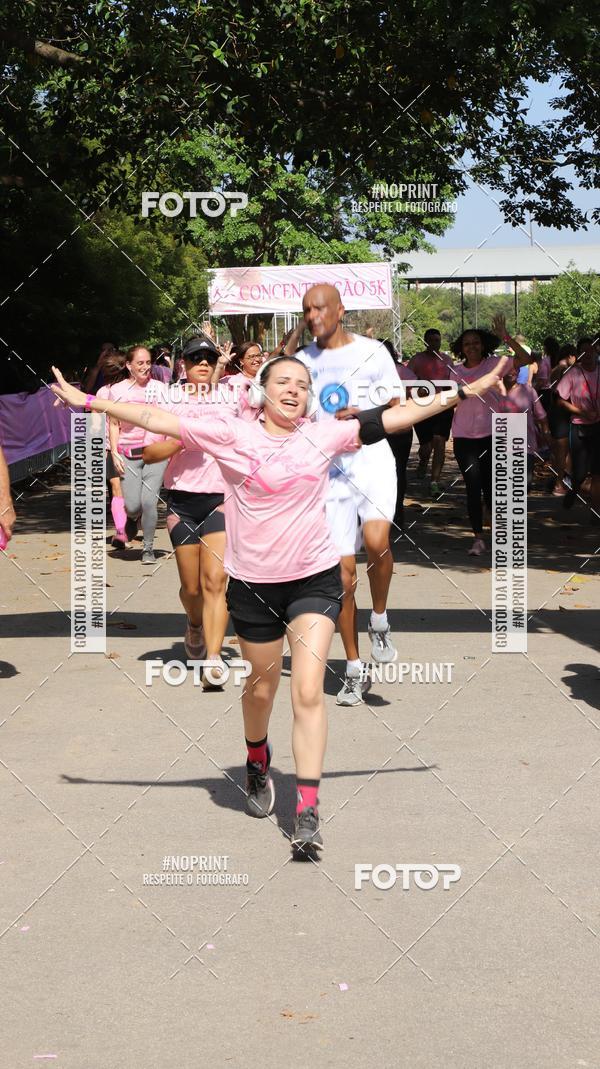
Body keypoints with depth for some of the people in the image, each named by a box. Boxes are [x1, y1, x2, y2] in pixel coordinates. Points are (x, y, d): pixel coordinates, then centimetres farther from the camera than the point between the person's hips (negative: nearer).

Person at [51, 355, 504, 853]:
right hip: (253, 583, 0)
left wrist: (465, 391, 2)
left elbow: (394, 417, 2)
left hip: (315, 578, 0)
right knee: (261, 688, 17)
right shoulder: (232, 434, -5)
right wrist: (87, 401, -9)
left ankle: (308, 812, -9)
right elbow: (159, 419, -7)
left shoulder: (324, 435, 0)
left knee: (309, 692, -10)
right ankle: (257, 764, 49)